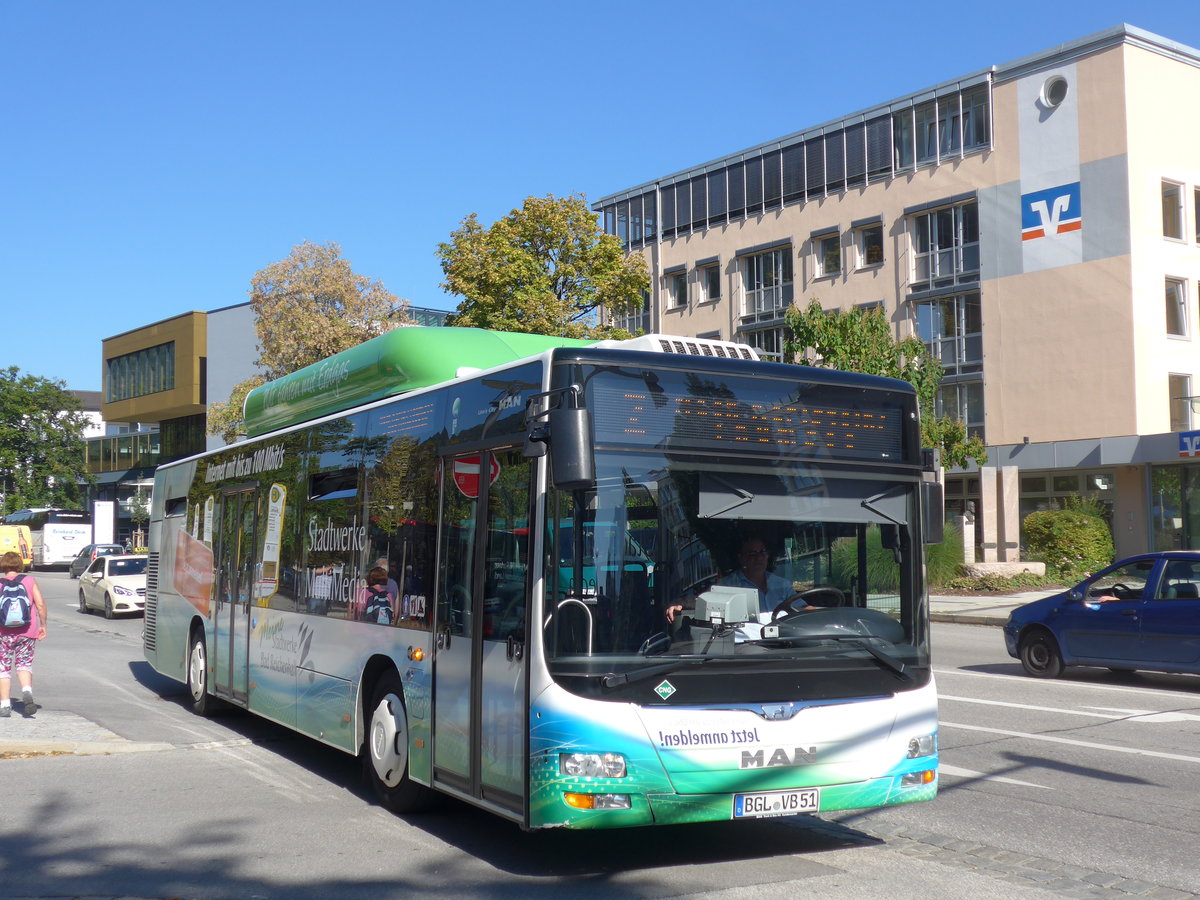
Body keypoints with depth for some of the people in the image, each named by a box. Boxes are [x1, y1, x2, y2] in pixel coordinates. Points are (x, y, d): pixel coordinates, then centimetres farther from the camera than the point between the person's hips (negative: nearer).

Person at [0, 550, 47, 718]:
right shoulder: (29, 580, 3)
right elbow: (40, 604, -3)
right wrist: (43, 625, 6)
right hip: (27, 631, 1)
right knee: (24, 664, 13)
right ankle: (27, 692, -13)